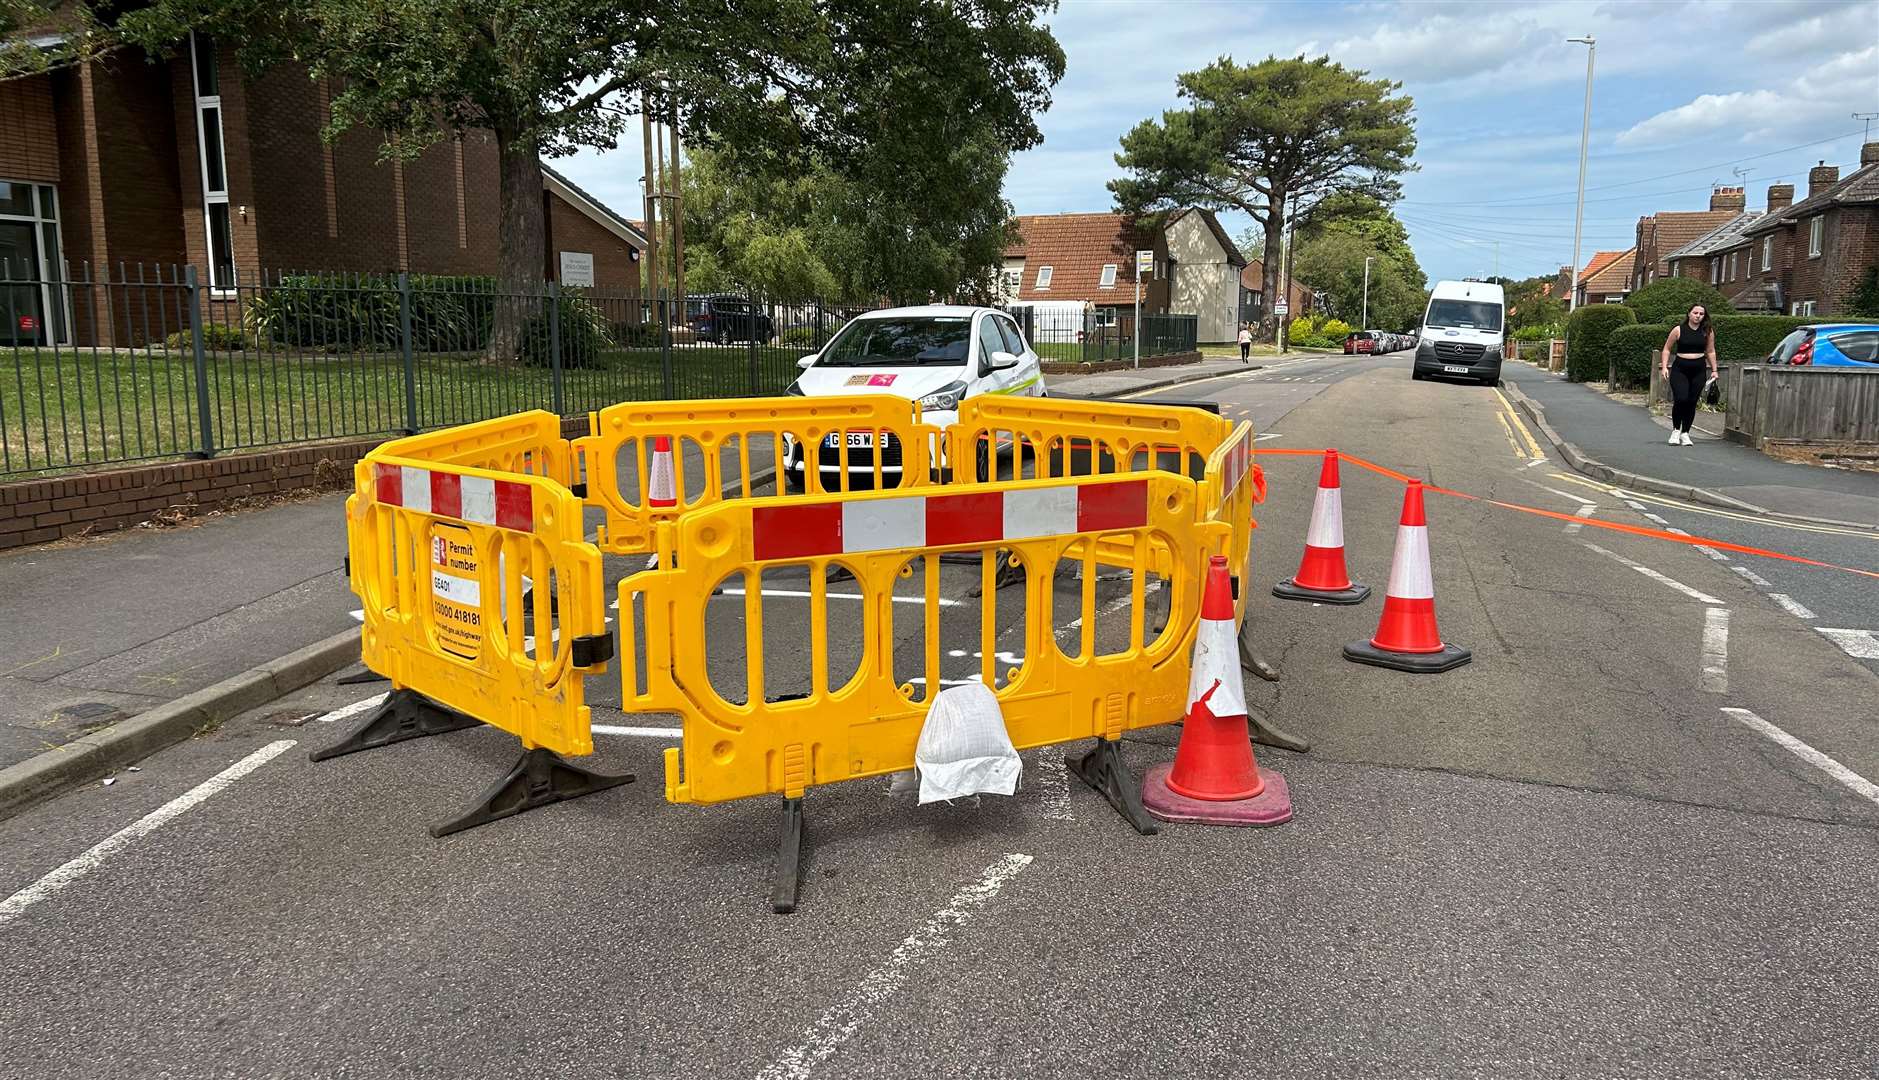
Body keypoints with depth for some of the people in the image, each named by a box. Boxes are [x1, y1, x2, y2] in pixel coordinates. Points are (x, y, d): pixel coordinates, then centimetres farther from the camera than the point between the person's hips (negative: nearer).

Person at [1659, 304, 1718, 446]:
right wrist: (1664, 367, -4)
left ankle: (1685, 433, 13)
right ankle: (1676, 430, 3)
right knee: (1680, 399, -16)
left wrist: (1714, 370, 12)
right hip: (1679, 369, -2)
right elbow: (1667, 349, 5)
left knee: (1692, 402, 3)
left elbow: (1710, 352, 14)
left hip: (1698, 370, 3)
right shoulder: (1678, 330, -1)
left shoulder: (1708, 331, 5)